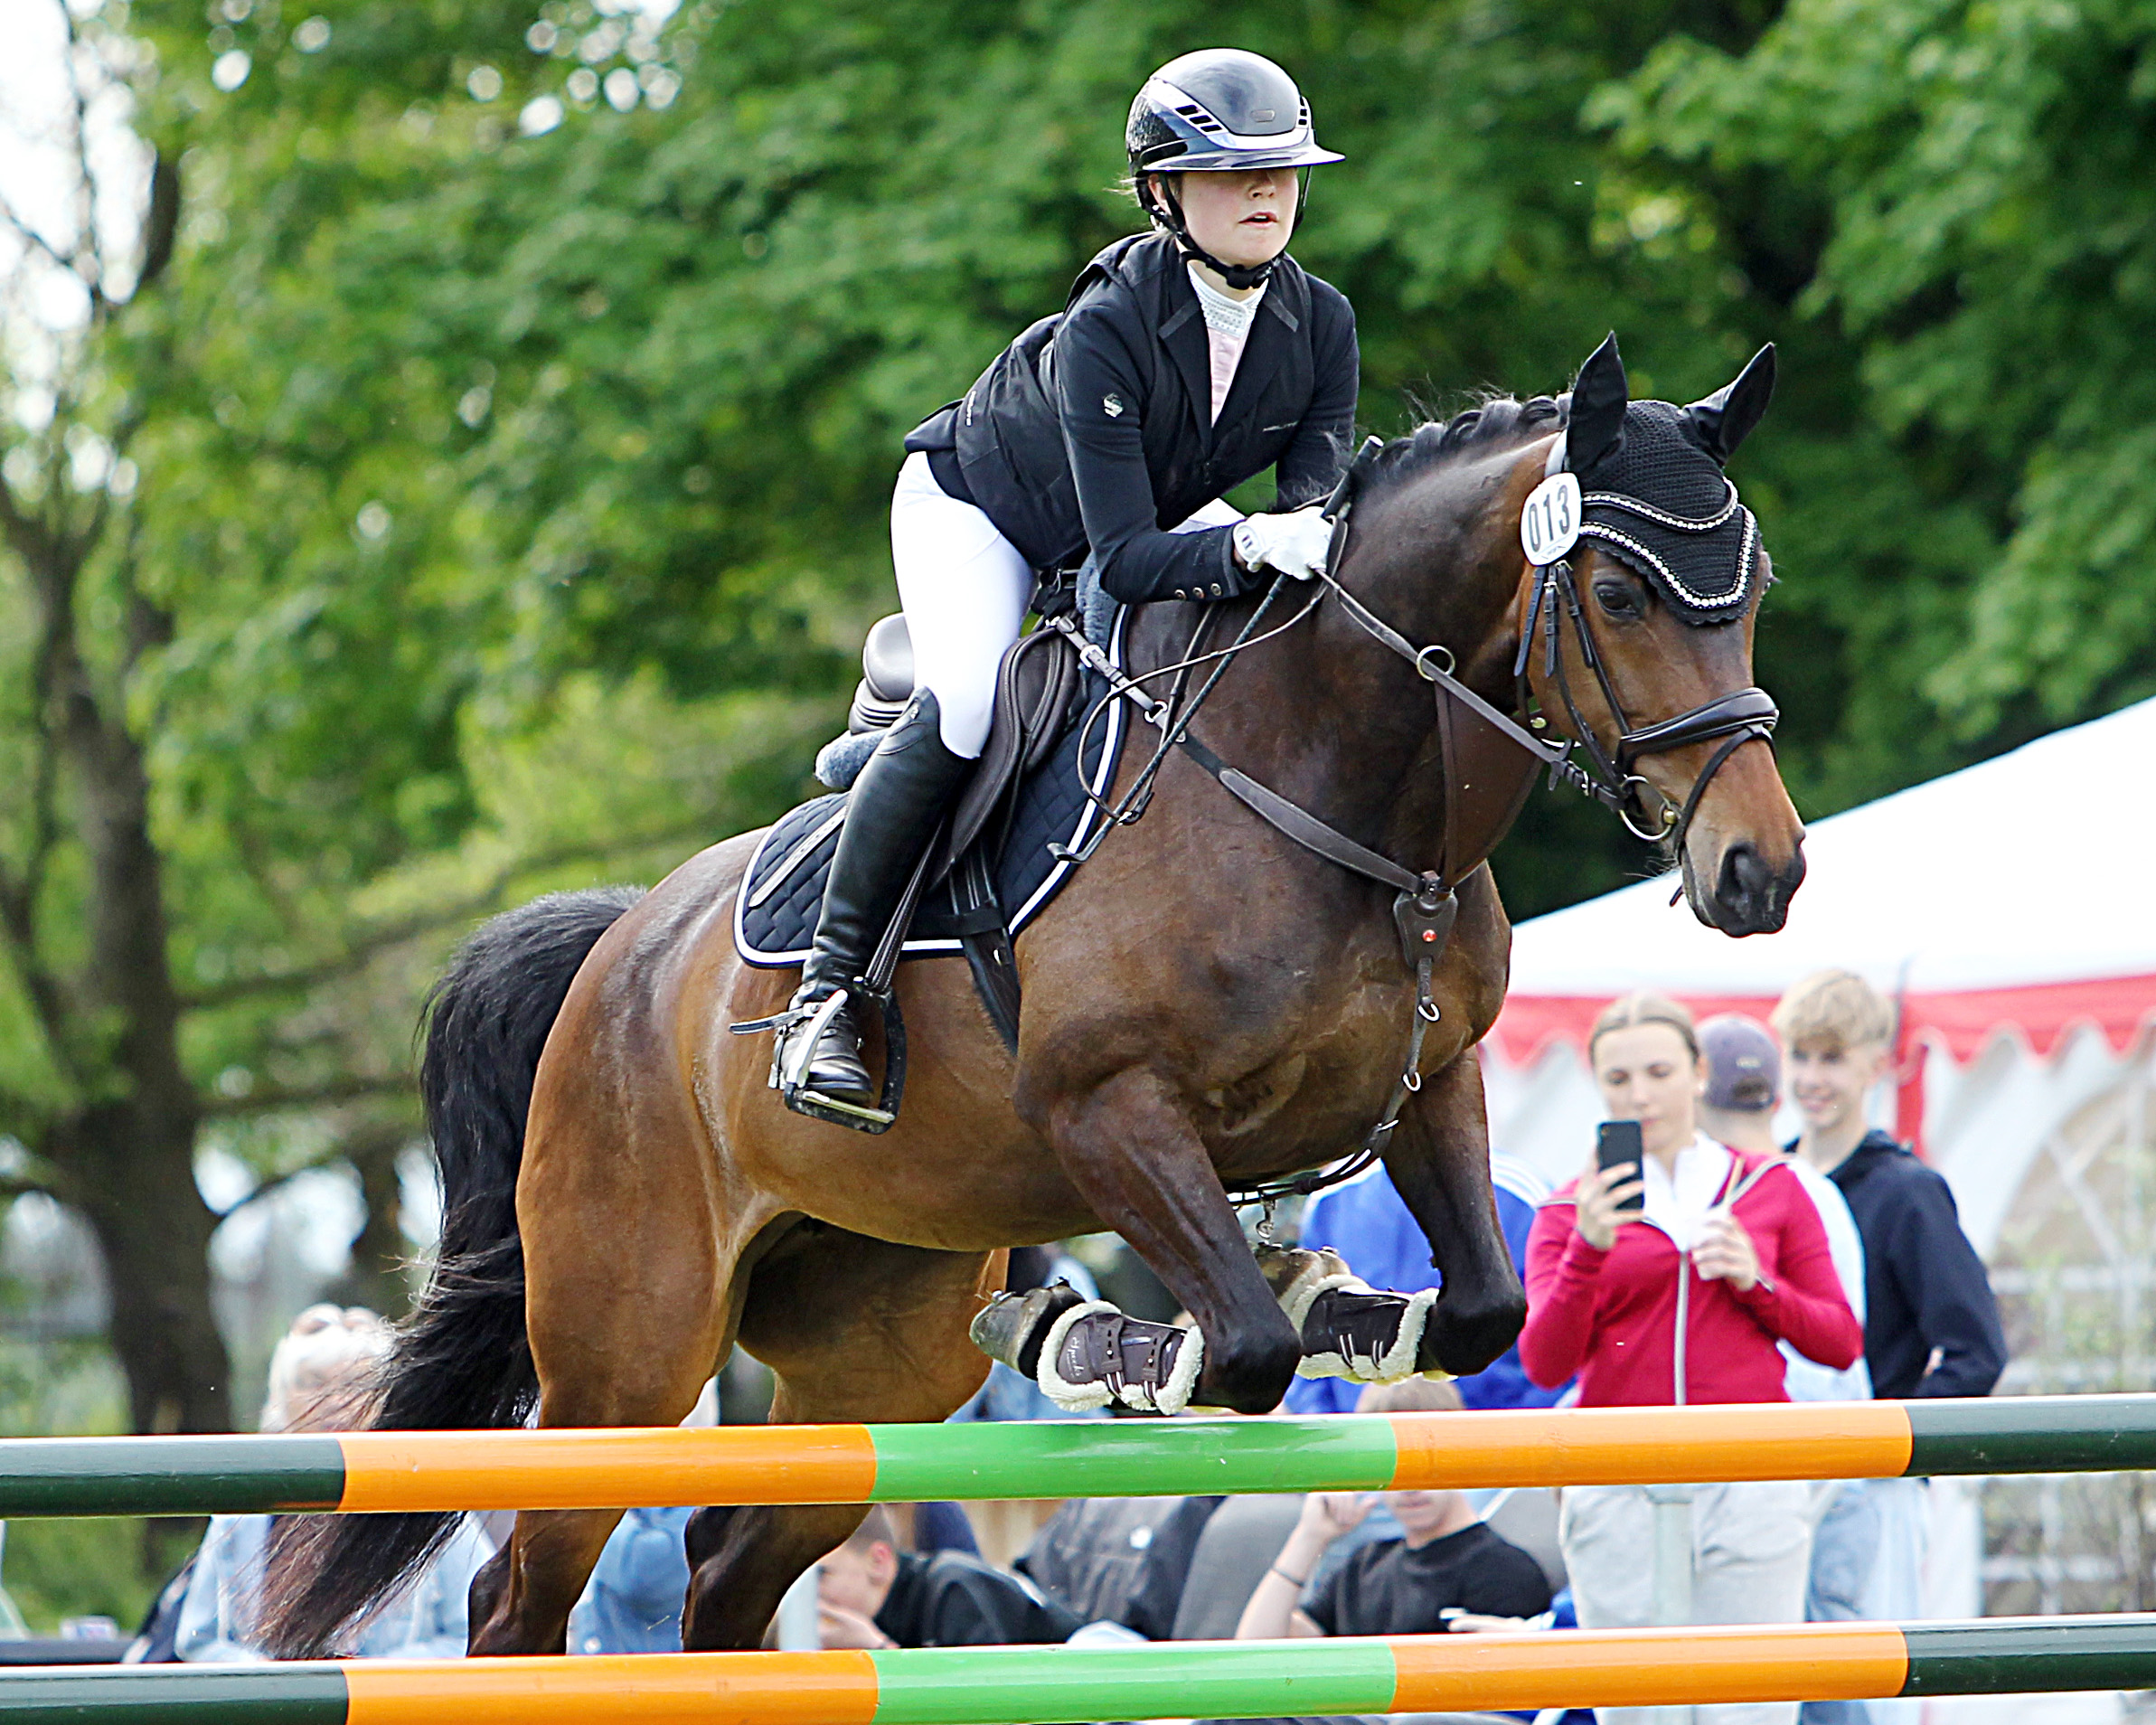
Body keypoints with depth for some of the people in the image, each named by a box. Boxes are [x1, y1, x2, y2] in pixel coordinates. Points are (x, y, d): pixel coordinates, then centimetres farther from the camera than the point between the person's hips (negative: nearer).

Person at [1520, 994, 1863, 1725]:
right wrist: (1588, 1248, -18)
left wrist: (1757, 1284, -6)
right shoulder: (1571, 1212, 8)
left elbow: (1841, 1342, 11)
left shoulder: (1771, 1188, 11)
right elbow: (1544, 1362, -5)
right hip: (1618, 1495, 0)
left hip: (1751, 1491, 0)